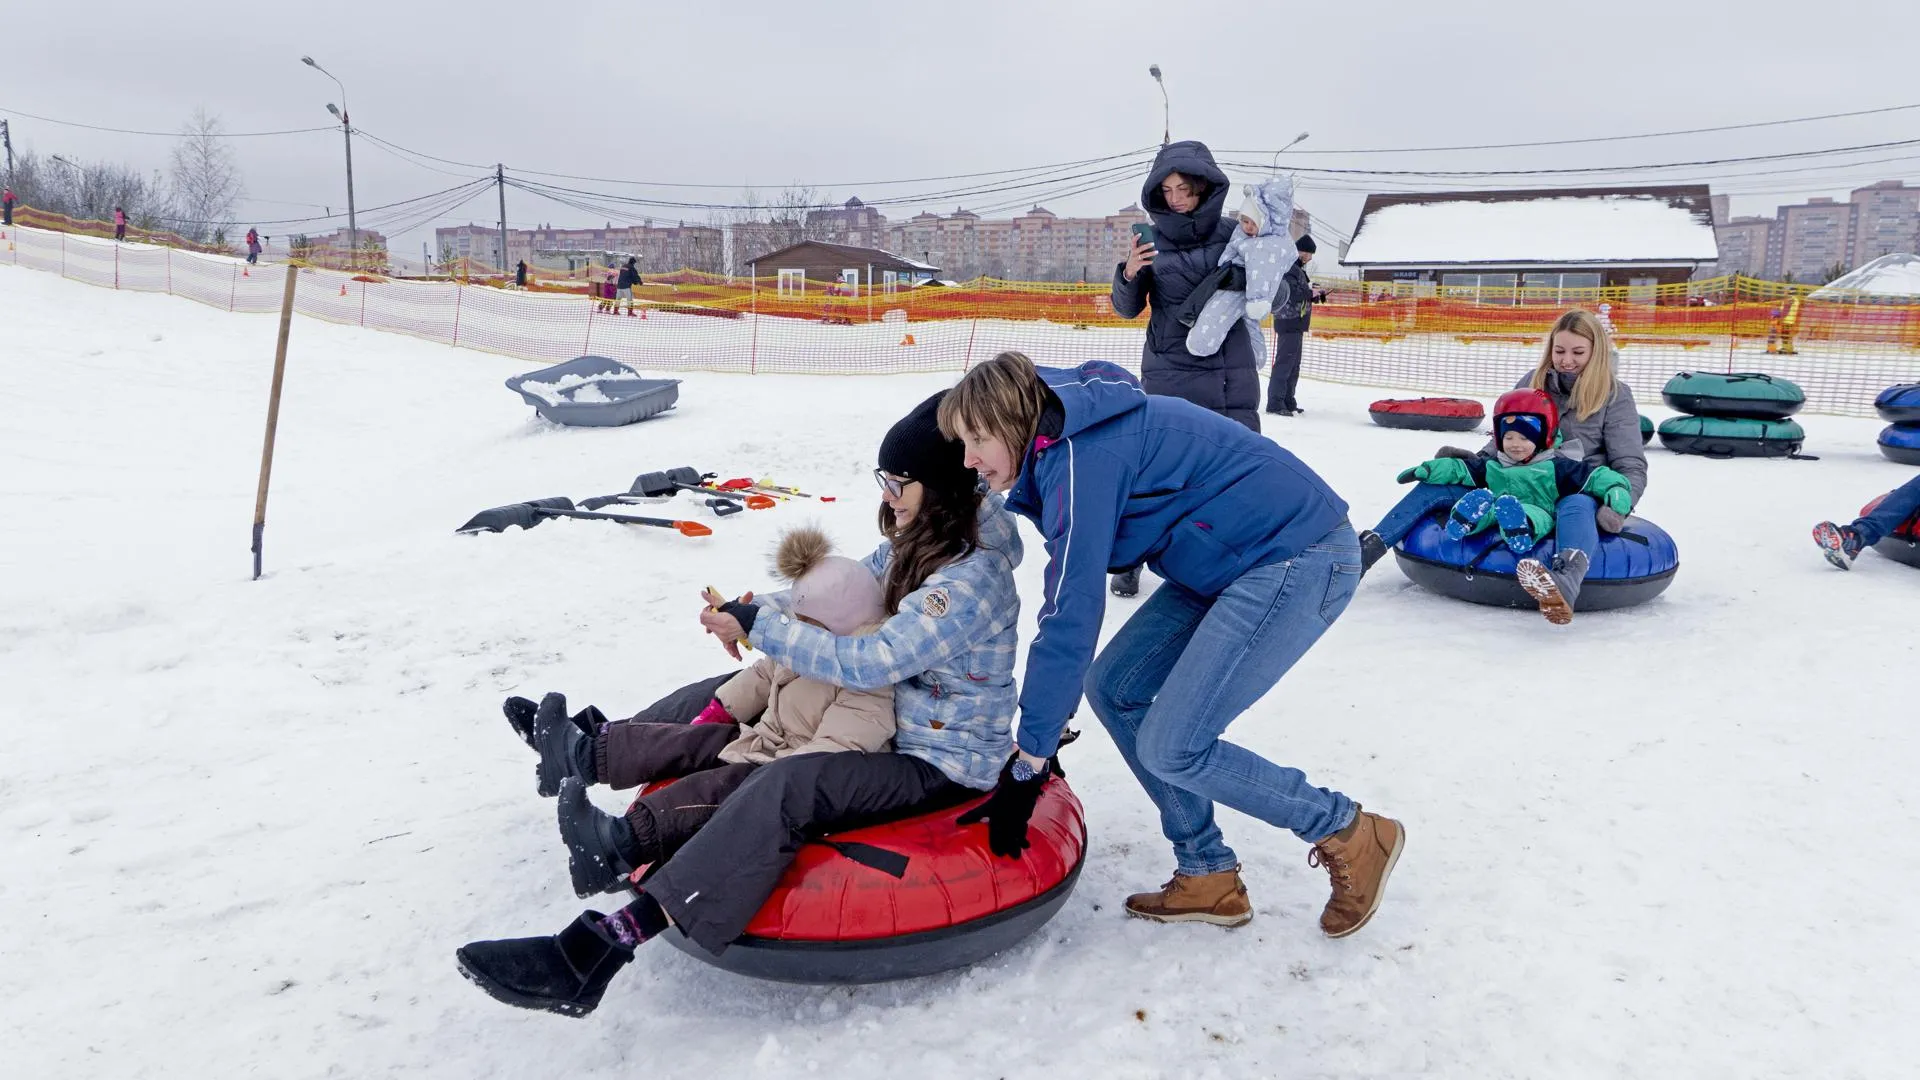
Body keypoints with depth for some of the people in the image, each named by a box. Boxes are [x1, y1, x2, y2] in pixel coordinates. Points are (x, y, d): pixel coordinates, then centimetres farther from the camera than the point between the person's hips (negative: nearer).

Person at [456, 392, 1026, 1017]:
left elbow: (866, 662, -30)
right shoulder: (918, 545, 5)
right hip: (897, 723, 10)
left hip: (942, 768, -10)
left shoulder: (970, 580, -24)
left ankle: (600, 949, -38)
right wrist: (763, 612, -7)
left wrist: (758, 626, -22)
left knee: (784, 789, -33)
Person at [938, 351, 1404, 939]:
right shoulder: (1062, 442, 6)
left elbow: (1070, 617, -24)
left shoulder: (1083, 456, -22)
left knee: (1172, 747, -10)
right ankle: (1208, 877, 15)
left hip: (1301, 559, -10)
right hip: (1236, 560, 10)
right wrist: (1043, 724, 9)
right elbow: (1072, 599, 12)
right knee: (1114, 689, 6)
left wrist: (1026, 765, -19)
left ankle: (1351, 834, 9)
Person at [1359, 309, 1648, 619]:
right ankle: (1367, 549, -25)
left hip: (1579, 493, -4)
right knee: (1439, 482, -13)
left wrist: (1619, 506, -24)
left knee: (1577, 507, -42)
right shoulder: (1532, 382, 7)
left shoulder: (1615, 396, -3)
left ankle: (1566, 582, -74)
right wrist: (1476, 459, -5)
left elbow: (1631, 466, -4)